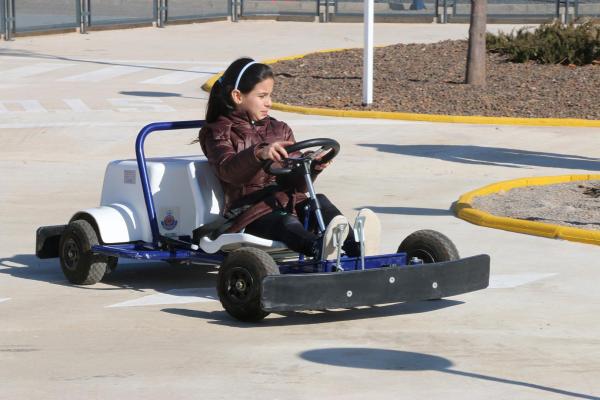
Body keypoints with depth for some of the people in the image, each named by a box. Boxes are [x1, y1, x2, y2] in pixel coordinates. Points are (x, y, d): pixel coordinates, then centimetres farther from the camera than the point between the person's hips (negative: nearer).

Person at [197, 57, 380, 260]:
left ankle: (354, 247, -52)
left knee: (320, 202, -26)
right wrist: (259, 154, -38)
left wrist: (313, 167, -10)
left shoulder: (279, 130, 22)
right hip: (248, 210, -5)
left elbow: (294, 182, 14)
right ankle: (319, 248, -70)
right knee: (286, 223, -37)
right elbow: (227, 170, -18)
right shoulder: (218, 132, 6)